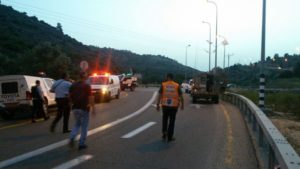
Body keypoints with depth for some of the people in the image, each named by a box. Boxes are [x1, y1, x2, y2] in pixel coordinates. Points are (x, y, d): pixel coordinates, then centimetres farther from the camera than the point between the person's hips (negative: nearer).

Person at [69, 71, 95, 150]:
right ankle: (81, 144, 11)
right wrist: (93, 108, -6)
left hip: (75, 108, 5)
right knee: (84, 126, 8)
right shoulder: (87, 86, -11)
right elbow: (90, 98, -13)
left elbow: (70, 96, 8)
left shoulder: (73, 85, 4)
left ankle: (72, 138, 1)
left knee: (77, 124, 22)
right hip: (84, 108, -5)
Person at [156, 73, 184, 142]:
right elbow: (181, 96, 0)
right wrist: (182, 105, 13)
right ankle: (169, 137, 12)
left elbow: (159, 95, -6)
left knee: (165, 119, 21)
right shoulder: (177, 85, -1)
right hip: (174, 106, 0)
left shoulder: (163, 85, -2)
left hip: (165, 105, 1)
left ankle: (164, 133, 12)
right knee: (171, 121, 8)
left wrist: (157, 105, 0)